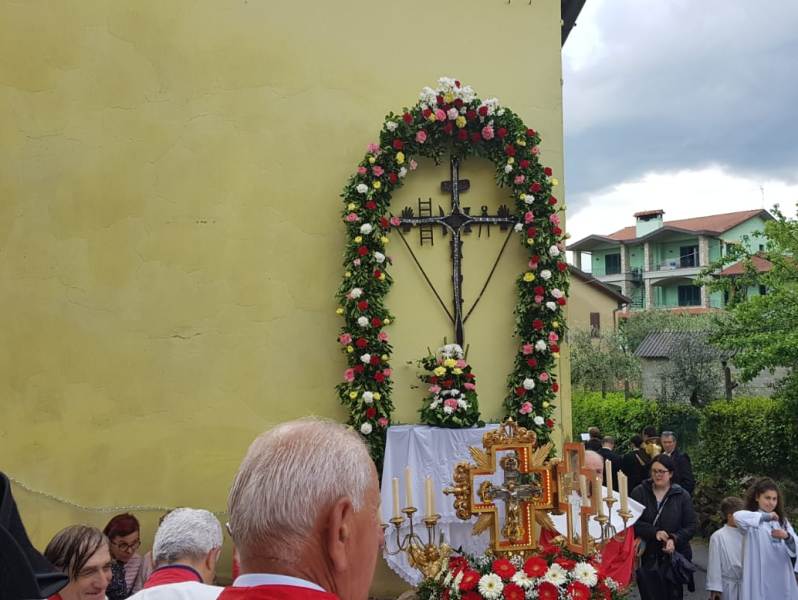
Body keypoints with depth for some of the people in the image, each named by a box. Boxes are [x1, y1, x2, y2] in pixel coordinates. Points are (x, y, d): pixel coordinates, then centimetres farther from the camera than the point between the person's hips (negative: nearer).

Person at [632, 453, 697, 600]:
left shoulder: (682, 496, 2)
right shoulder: (639, 493, 0)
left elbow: (692, 526, -1)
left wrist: (674, 539, -17)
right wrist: (654, 532, -20)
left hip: (674, 557, 0)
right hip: (646, 557, 0)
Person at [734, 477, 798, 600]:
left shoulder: (782, 521, 14)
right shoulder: (753, 520, -4)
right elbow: (738, 516, -29)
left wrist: (787, 536, -13)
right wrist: (765, 516, -23)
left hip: (781, 577, 5)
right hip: (760, 577, -5)